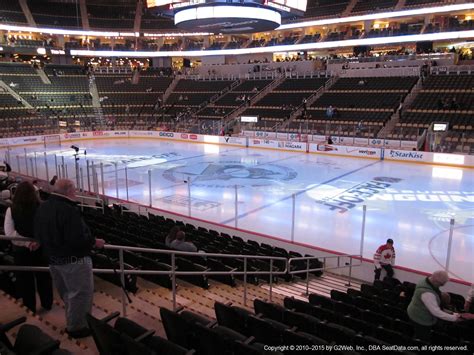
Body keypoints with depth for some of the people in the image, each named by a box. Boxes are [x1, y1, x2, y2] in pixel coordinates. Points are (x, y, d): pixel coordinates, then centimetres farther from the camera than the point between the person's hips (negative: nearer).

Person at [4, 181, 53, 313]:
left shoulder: (11, 210, -12)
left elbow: (9, 232, -17)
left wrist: (26, 243, -14)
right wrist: (38, 241, -20)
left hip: (21, 250, -1)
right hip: (41, 249, 1)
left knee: (25, 280, 16)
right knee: (43, 277, 19)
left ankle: (30, 309, 30)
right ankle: (47, 304, 34)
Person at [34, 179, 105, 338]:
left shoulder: (42, 208, 4)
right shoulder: (69, 210, -26)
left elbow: (38, 234, 12)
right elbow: (78, 238, -30)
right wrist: (94, 242, -15)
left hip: (53, 259, 10)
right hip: (73, 259, -9)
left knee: (67, 293, 24)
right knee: (81, 293, 6)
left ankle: (72, 322, 39)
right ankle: (77, 327, 17)